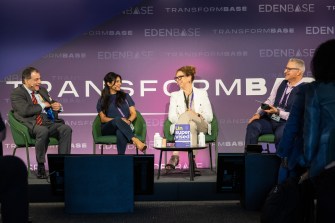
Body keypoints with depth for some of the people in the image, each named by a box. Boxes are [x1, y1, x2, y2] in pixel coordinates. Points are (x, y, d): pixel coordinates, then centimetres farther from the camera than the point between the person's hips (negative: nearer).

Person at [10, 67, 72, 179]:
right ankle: (40, 166, -25)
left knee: (66, 129, -24)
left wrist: (58, 106, 7)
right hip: (32, 124, -6)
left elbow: (53, 103, 32)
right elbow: (25, 110, -14)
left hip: (49, 121, 6)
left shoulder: (42, 90, 24)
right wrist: (43, 105, -4)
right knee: (43, 131, -39)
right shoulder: (16, 93, 3)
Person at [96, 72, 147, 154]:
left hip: (124, 126, 1)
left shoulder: (125, 96, 20)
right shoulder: (102, 100, 16)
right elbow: (103, 119, 6)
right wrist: (118, 120, -13)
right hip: (108, 129, 0)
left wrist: (128, 121, -12)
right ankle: (135, 140, -53)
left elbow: (133, 113, 12)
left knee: (120, 133, -40)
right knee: (118, 120, -38)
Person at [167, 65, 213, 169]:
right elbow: (171, 117, 4)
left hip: (201, 127, 0)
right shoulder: (175, 95, 20)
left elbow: (209, 116, 7)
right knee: (191, 126, -37)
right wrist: (181, 118, -18)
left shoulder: (202, 93, 17)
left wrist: (197, 115, -15)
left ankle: (175, 155, -43)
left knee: (187, 114, -35)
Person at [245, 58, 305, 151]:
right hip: (271, 120, 6)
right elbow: (269, 101, 12)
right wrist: (259, 113, -5)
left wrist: (278, 112, -19)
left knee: (280, 134, -37)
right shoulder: (281, 84, 12)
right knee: (252, 126, -20)